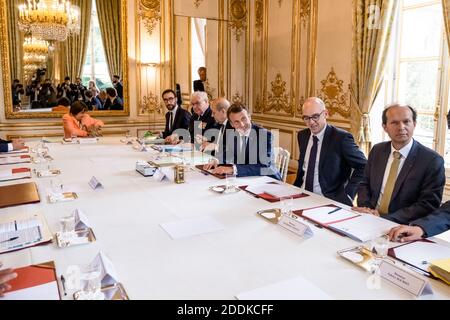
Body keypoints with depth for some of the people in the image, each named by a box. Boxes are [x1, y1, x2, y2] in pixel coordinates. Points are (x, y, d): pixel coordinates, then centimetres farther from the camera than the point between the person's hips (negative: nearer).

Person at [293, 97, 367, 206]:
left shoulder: (341, 137, -10)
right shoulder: (302, 135, 8)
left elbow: (363, 167, -5)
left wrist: (348, 194, -10)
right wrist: (296, 188, 7)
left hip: (330, 200, -5)